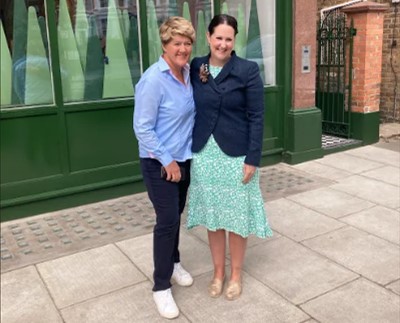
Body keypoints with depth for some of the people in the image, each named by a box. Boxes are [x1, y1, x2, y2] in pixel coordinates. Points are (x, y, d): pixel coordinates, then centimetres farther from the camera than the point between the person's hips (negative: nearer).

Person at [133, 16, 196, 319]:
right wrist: (167, 161, -17)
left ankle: (174, 263, 39)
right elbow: (142, 128, -20)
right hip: (159, 163, -6)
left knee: (175, 215, 18)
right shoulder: (153, 79, -20)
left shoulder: (189, 73, 2)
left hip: (183, 159, 7)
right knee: (167, 220, -3)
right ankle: (161, 286, 12)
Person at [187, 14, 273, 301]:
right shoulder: (195, 68, 3)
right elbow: (190, 110, 7)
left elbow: (256, 117, -8)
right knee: (212, 216, 13)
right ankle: (218, 272, 32)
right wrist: (188, 150, 5)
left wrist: (252, 159, -12)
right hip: (204, 154, 3)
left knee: (237, 217, 8)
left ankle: (236, 274, 29)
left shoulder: (248, 70, -7)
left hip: (236, 154, -3)